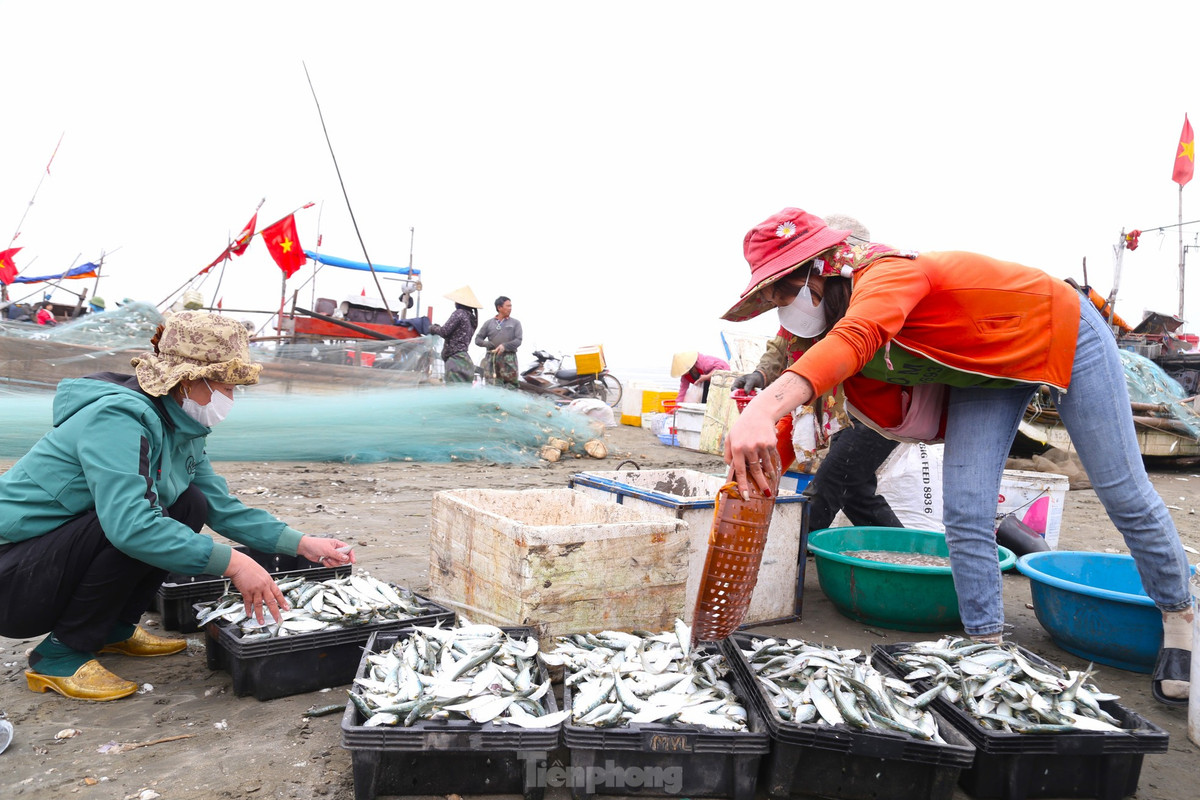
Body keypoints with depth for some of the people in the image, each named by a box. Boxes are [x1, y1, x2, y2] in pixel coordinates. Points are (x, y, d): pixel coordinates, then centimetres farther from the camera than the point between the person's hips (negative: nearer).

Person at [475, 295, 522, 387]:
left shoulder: (515, 323, 11)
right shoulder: (489, 323, 14)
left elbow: (518, 340, 1)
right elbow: (478, 339, 13)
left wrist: (505, 346, -15)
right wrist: (489, 344, -7)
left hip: (509, 359, -1)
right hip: (491, 358, 1)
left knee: (510, 387, -8)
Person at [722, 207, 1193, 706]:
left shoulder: (885, 274, -38)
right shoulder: (820, 328, -14)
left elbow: (855, 339, -63)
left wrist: (765, 408, -79)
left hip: (1062, 334, -6)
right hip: (984, 371, 6)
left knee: (1124, 495, 6)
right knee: (965, 514, -7)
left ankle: (1178, 619, 32)